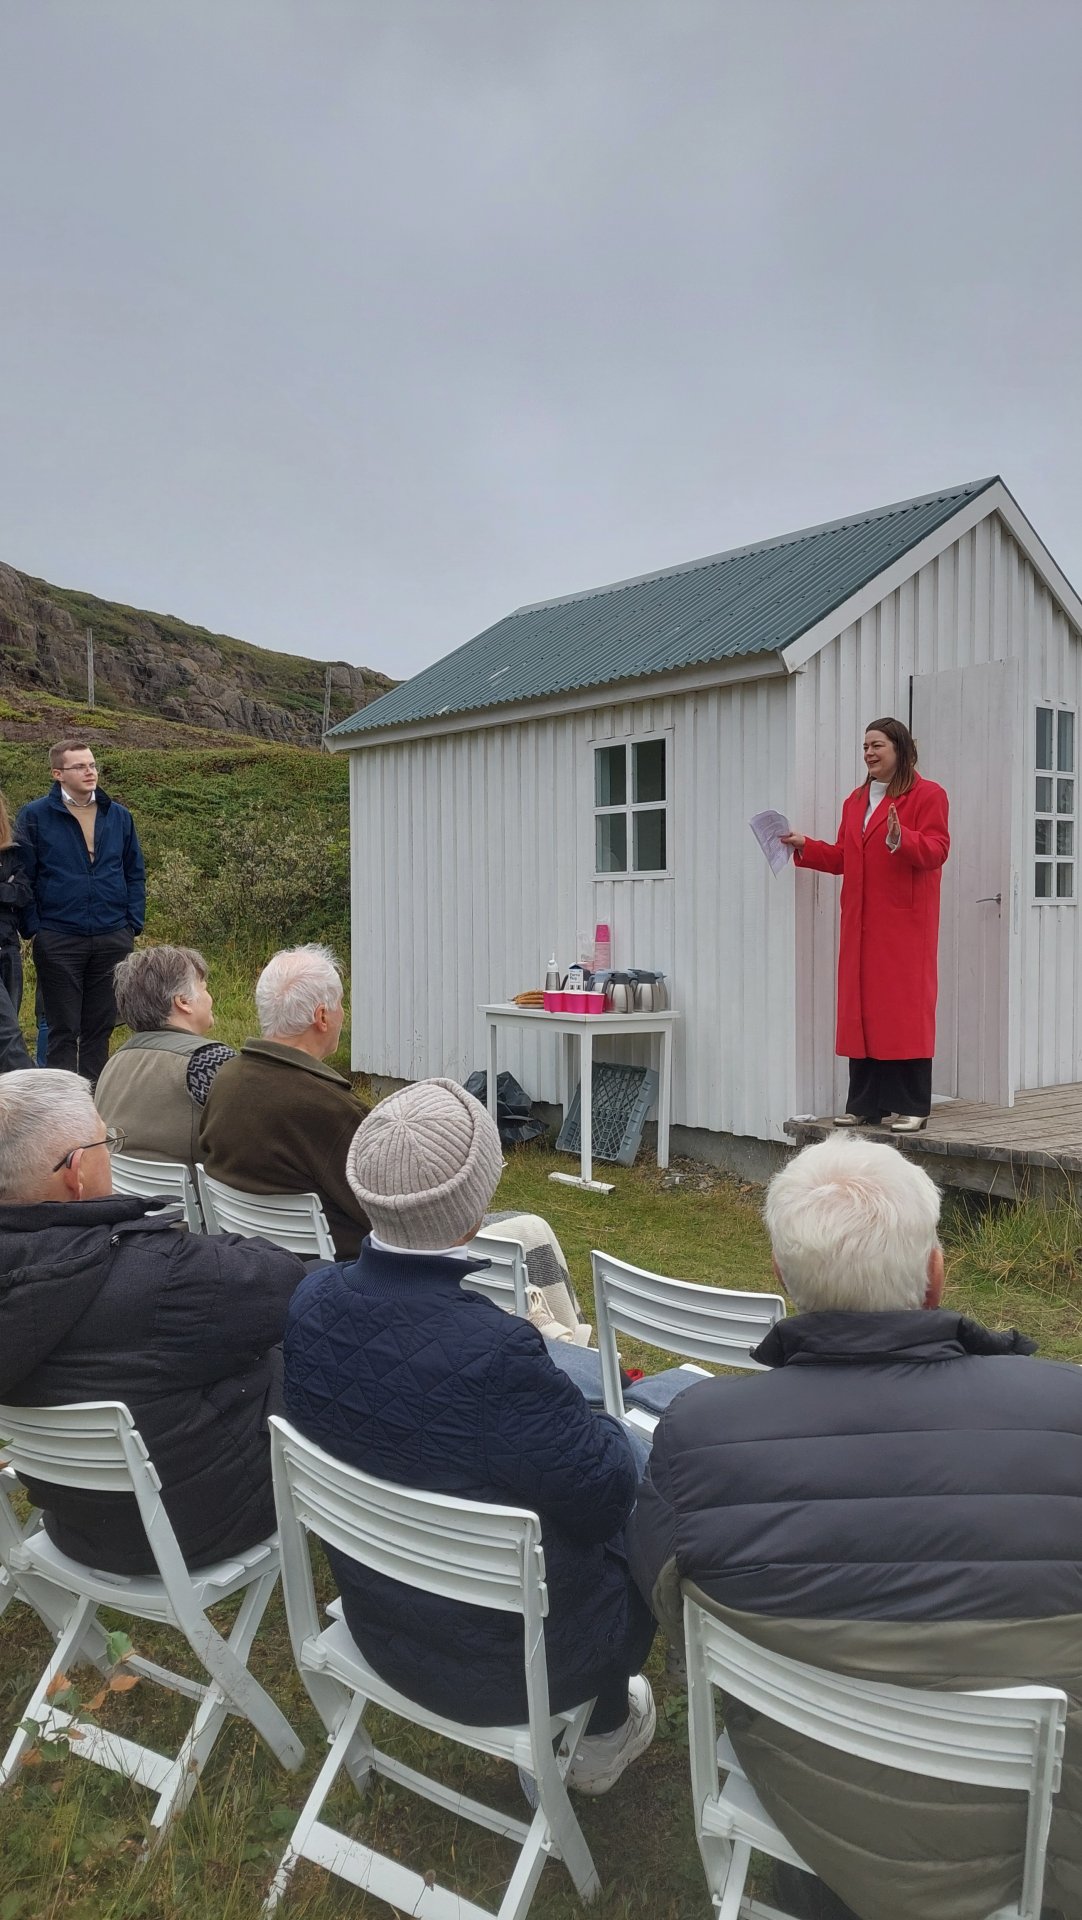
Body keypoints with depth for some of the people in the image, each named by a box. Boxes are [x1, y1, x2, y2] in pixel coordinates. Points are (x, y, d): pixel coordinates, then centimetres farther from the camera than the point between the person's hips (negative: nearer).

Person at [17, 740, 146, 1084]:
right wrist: (34, 927, -8)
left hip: (113, 939, 3)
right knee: (63, 1029, 4)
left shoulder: (119, 816, 7)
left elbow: (135, 874, 12)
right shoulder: (34, 816, -3)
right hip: (58, 941, -3)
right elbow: (23, 877, -2)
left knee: (101, 1025, 10)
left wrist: (133, 923, 3)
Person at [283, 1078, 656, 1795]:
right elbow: (604, 1489, -23)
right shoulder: (495, 1352, -38)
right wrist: (604, 1427, -2)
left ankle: (595, 1724, 39)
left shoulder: (313, 1300, -16)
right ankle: (603, 1734, 39)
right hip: (503, 1665, -5)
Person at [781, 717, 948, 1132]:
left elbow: (936, 849, -13)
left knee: (905, 1008, -5)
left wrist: (901, 839, -29)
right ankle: (864, 1105, 12)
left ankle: (911, 1107, 1)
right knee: (862, 1008, 6)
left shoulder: (927, 795, -1)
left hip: (905, 924, -6)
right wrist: (804, 846, 6)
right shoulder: (856, 800, 19)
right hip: (861, 925, 7)